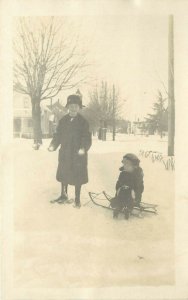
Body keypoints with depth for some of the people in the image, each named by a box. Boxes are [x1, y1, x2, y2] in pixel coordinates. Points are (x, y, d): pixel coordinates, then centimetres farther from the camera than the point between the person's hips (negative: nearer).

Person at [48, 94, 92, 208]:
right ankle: (64, 195, 35)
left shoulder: (83, 122, -5)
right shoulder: (63, 121, 5)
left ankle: (77, 199, 19)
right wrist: (53, 146, -8)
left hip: (78, 154, -4)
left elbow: (87, 138, -9)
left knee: (77, 177, 3)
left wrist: (84, 148, -26)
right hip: (65, 154, 4)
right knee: (63, 175, 14)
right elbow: (58, 135, 8)